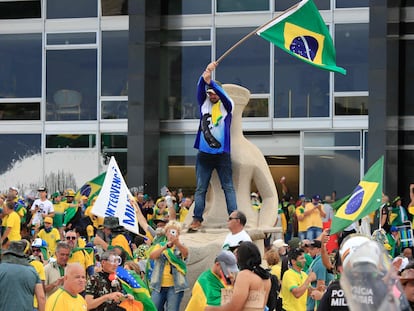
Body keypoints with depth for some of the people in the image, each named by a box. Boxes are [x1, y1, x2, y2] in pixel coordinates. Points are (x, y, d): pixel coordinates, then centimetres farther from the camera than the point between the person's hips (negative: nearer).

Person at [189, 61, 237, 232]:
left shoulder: (227, 106, 4)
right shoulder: (204, 104, 9)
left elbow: (222, 94, -17)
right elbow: (200, 88, -8)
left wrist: (210, 81, -31)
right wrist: (205, 74, -26)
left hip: (222, 153, -2)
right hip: (204, 153, 2)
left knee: (228, 187, 0)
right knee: (200, 188, 2)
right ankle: (197, 219, 2)